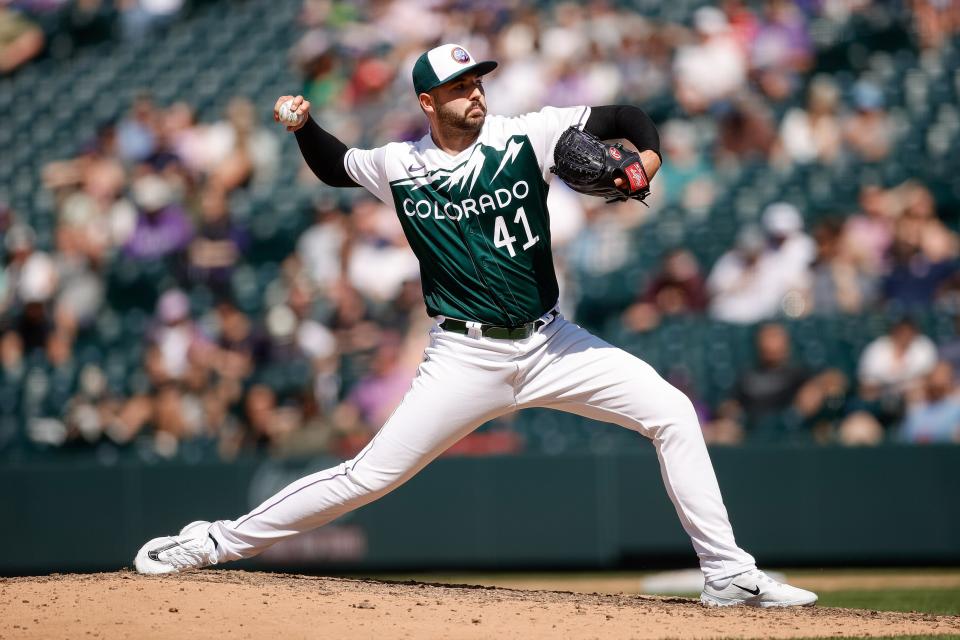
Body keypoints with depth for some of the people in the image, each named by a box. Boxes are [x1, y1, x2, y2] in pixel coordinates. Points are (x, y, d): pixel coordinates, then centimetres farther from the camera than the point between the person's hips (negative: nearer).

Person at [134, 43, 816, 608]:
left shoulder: (525, 137, -3)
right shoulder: (397, 167, 1)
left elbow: (625, 118, 0)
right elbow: (334, 166, 22)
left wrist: (648, 157, -21)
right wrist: (304, 127, 2)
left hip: (550, 344, 1)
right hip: (466, 359, -1)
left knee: (673, 413, -12)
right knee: (370, 476, -7)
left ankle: (728, 575, -5)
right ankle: (219, 542, 7)